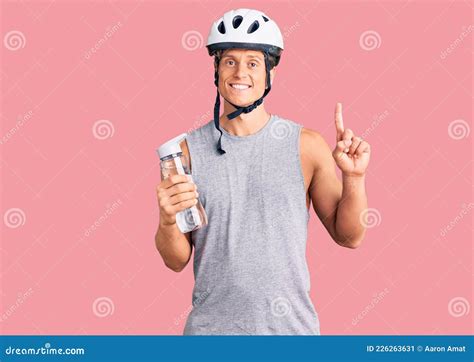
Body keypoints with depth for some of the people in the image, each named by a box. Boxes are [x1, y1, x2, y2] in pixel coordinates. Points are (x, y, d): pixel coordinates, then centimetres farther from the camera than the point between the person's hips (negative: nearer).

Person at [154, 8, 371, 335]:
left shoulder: (307, 146, -7)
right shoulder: (189, 150, -6)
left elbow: (348, 237, -1)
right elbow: (177, 261, -1)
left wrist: (354, 177, -16)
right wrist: (168, 220, -21)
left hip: (291, 324, 0)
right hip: (212, 325, 0)